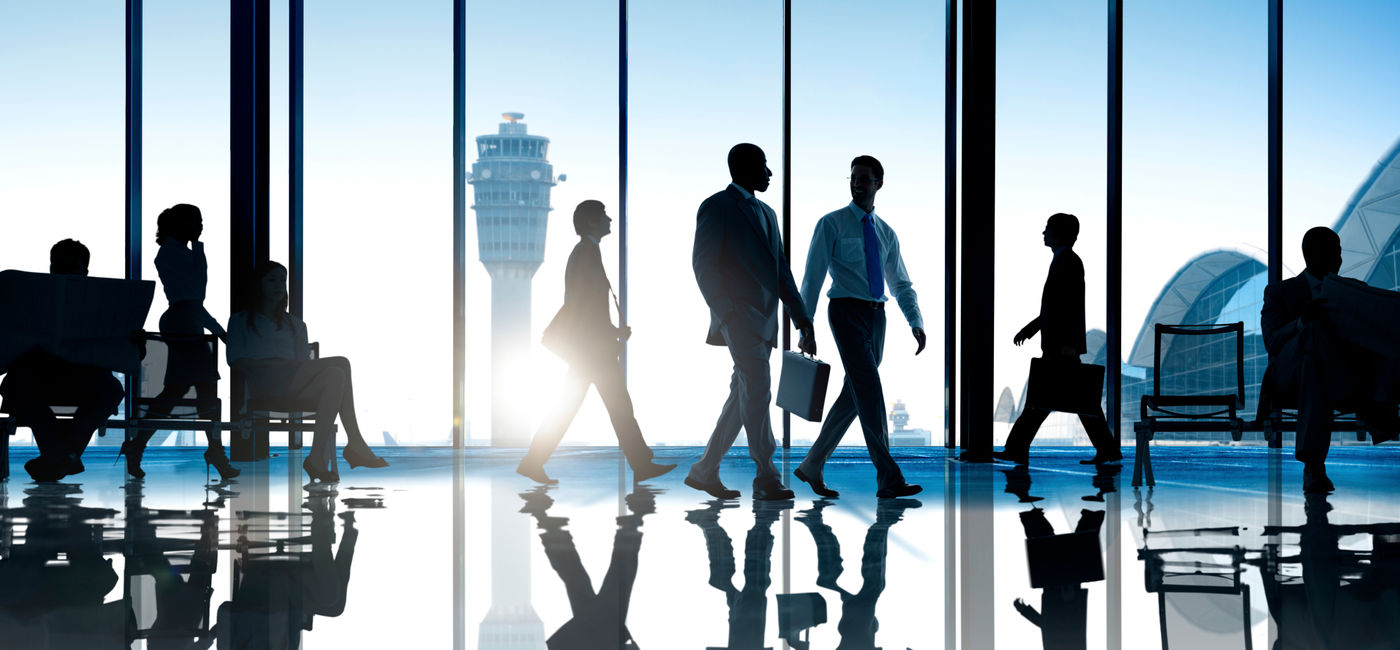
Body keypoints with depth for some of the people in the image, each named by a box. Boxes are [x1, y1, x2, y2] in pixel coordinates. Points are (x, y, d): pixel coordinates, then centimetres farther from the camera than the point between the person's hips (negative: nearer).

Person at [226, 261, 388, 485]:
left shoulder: (295, 324, 34)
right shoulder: (241, 321, 22)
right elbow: (236, 361, 4)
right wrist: (275, 364, -12)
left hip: (295, 387, 5)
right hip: (262, 383, -5)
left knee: (335, 376, -34)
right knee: (341, 363, -29)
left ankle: (318, 457, -44)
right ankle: (355, 444, -35)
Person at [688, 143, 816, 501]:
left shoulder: (766, 213, 21)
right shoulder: (716, 207, -3)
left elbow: (781, 270, 20)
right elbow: (704, 265, -9)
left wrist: (802, 319, 13)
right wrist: (727, 313, -17)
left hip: (764, 320, 8)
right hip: (740, 318, -8)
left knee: (744, 397, 8)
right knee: (757, 394, -11)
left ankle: (705, 471, 16)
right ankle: (766, 479, -7)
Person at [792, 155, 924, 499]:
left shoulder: (886, 233, 15)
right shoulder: (832, 224, -1)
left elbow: (901, 284, 17)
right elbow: (813, 277, -4)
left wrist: (916, 323, 2)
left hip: (876, 316, 6)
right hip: (847, 312, -6)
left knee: (853, 396, 8)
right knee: (870, 391, -13)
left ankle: (813, 466, 20)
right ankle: (888, 480, -15)